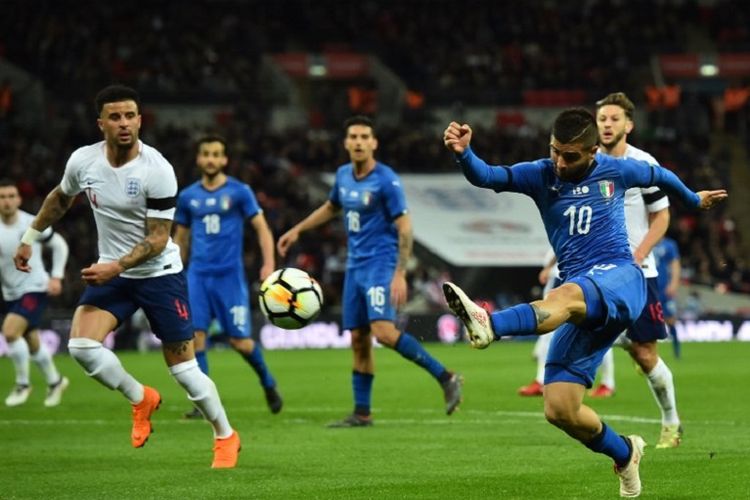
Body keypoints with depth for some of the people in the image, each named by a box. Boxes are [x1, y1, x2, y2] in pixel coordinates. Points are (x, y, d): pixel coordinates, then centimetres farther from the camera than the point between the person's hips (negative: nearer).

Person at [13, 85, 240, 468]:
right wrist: (30, 239, 17)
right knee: (81, 346, -18)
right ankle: (141, 399, 8)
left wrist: (115, 267, -31)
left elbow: (157, 239, -20)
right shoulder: (82, 161, -8)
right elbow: (60, 198, 15)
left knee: (183, 367, -2)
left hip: (159, 273, -4)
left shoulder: (157, 170, -21)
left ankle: (225, 436, 20)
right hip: (111, 272, 4)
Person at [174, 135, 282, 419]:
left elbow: (261, 228, 0)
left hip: (230, 275, -3)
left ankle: (268, 384, 25)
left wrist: (269, 263, -13)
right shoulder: (188, 197, 9)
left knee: (240, 341, -3)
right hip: (197, 275, 3)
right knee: (195, 335, -10)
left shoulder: (239, 192, 0)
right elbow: (181, 238, 18)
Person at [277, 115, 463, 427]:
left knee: (384, 332, -23)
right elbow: (331, 208, 30)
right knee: (358, 340, 7)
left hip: (381, 264, -7)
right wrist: (297, 231, 28)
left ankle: (446, 378, -16)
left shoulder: (386, 181, -13)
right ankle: (361, 414, 14)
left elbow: (404, 228, -14)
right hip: (355, 266, 7)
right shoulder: (343, 176, 9)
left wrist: (400, 275, -21)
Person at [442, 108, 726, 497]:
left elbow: (661, 176, 29)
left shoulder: (616, 171, 7)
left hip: (620, 279, -4)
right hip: (583, 310, 4)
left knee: (565, 296, -40)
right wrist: (463, 154, -30)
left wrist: (694, 200, 46)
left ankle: (489, 325, -69)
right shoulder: (540, 176, 8)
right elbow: (486, 177, -9)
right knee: (559, 410, -6)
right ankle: (624, 454, 22)